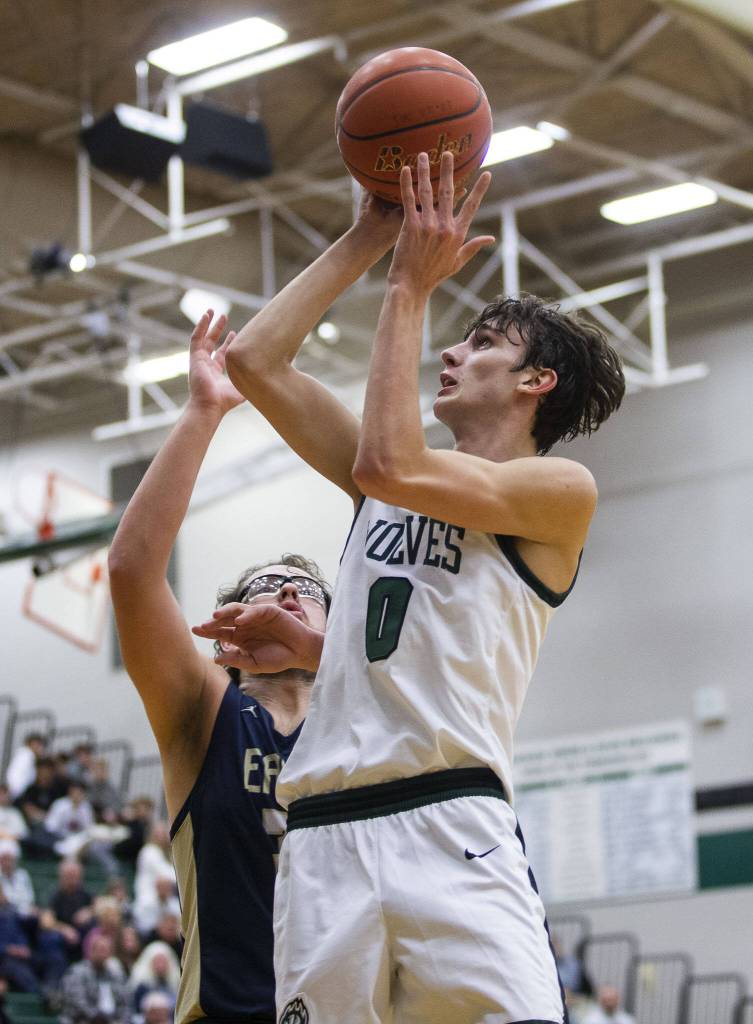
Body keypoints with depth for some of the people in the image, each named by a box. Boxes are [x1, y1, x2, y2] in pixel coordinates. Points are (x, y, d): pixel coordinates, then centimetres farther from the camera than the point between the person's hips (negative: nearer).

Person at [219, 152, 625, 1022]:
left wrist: (411, 287, -2)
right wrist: (367, 239, 18)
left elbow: (386, 464, -10)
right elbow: (253, 361, 20)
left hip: (450, 828, -6)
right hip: (324, 838, 6)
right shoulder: (403, 484, 23)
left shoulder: (560, 491, 5)